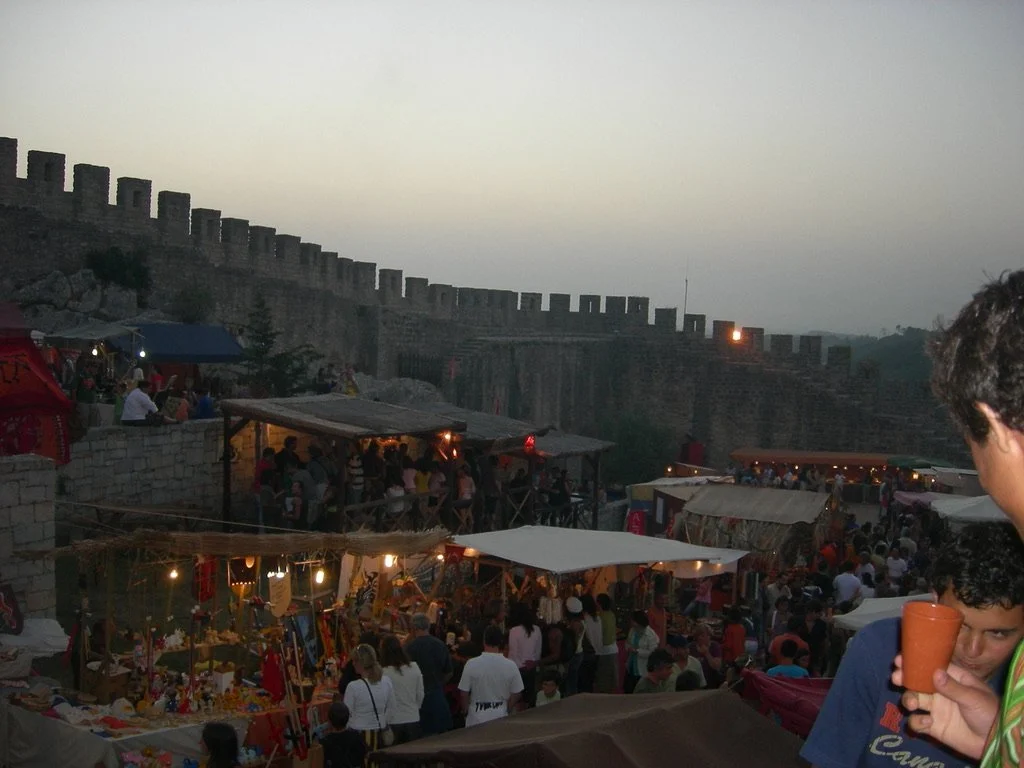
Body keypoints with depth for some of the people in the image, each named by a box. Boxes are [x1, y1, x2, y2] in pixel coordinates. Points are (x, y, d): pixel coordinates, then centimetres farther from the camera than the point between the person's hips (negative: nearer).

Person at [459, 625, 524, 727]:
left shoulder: (471, 664, -12)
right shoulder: (511, 666, -8)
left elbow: (463, 694, -5)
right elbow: (516, 695, 0)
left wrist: (466, 711, 12)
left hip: (476, 719, -1)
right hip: (501, 718, 1)